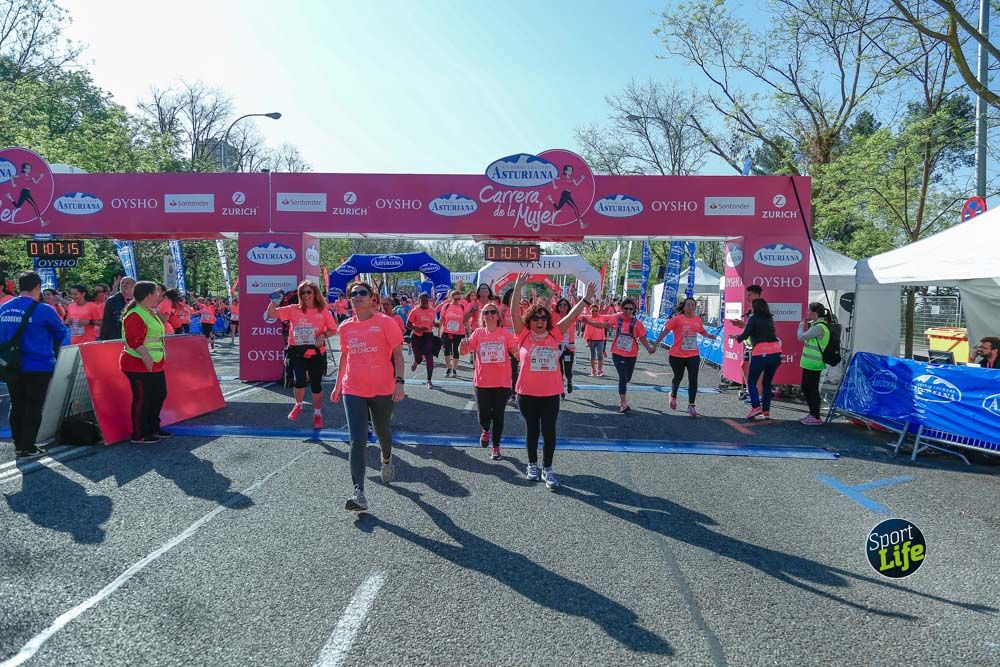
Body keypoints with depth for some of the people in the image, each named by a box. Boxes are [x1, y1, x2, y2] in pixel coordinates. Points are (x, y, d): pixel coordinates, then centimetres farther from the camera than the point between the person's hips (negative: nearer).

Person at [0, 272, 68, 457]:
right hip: (38, 366, -5)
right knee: (33, 407, 4)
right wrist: (53, 348, 16)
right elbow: (61, 333, -3)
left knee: (16, 406, 16)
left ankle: (18, 445, 24)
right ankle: (28, 448, 7)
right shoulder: (43, 310, -14)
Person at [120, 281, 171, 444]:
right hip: (139, 365, -10)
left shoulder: (150, 312, 16)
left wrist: (162, 352, 21)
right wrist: (146, 357, -31)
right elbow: (134, 340, -26)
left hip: (155, 364, 10)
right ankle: (139, 435, 9)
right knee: (142, 399, -2)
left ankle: (153, 428, 30)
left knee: (159, 395, 16)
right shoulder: (134, 315, -17)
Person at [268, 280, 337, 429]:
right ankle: (298, 405, 15)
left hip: (316, 354, 0)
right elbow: (271, 314, -1)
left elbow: (334, 330, 4)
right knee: (299, 381, -17)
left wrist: (323, 335, -14)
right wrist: (275, 300, -16)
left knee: (316, 384, 8)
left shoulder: (323, 312, -3)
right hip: (297, 353, 0)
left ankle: (317, 413, 30)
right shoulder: (293, 310, -1)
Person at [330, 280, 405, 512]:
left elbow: (398, 353, -7)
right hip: (353, 390, 2)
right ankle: (359, 493, -12)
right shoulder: (345, 327, 5)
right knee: (357, 441, -9)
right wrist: (338, 385, 21)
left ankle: (387, 460, 53)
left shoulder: (384, 322, -7)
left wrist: (399, 381, -17)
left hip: (382, 389, -2)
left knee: (382, 432, 19)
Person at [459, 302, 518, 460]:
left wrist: (518, 348, -29)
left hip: (502, 382, 0)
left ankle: (496, 446, 21)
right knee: (483, 415, 2)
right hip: (482, 382, 1)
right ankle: (486, 431, 38)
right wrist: (463, 344, -27)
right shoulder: (478, 333, 1)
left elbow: (515, 351, -6)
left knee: (498, 415, 4)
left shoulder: (505, 333, -1)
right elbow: (464, 351, -5)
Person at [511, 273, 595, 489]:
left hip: (551, 393, 1)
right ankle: (532, 465, 30)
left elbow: (571, 316, 0)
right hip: (527, 393, -1)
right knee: (531, 430, 14)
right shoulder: (524, 335, -4)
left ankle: (547, 469, 18)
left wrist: (586, 298, -5)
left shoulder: (554, 335, 2)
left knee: (549, 431, 6)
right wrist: (517, 289, -24)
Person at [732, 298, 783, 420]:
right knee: (767, 383, 15)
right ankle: (766, 411, 13)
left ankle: (756, 407, -12)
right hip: (776, 352, 6)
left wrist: (736, 337, 13)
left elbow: (745, 335, -8)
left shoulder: (753, 318, 0)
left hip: (761, 353, -6)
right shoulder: (770, 319, 17)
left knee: (751, 382, 4)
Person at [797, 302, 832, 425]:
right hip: (809, 363, 10)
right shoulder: (816, 325, 12)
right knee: (805, 388, 18)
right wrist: (806, 323, 10)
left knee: (812, 390, -2)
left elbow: (801, 337, -17)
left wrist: (802, 323, -1)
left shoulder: (819, 327, -19)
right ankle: (812, 413, 28)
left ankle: (816, 418, 6)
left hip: (813, 364, -10)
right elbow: (806, 337, 16)